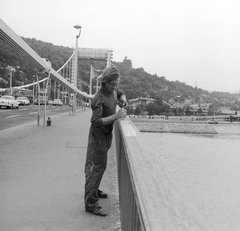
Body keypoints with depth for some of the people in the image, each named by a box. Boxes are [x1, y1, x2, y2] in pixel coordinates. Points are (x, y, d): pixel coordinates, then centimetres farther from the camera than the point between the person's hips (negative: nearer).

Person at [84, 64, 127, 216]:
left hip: (107, 133, 9)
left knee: (100, 164, 20)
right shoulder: (99, 99, -27)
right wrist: (115, 116, -41)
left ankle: (93, 190, 37)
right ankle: (90, 203, -5)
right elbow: (96, 121, -34)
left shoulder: (113, 90, -2)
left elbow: (121, 94, 22)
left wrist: (122, 100, -1)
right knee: (97, 166, -9)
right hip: (98, 134, -9)